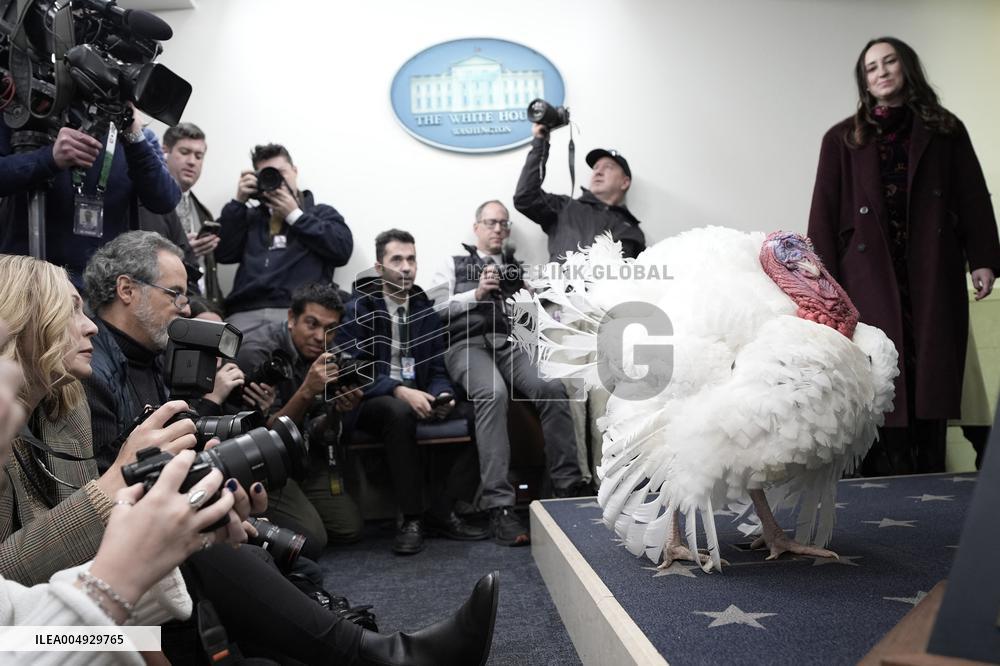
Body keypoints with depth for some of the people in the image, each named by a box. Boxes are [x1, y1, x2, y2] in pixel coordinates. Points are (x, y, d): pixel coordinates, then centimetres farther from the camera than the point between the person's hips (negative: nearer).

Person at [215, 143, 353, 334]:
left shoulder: (321, 213, 21)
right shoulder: (250, 217, 26)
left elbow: (342, 249, 2)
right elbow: (222, 253, 12)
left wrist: (294, 215, 7)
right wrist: (239, 202, 12)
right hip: (245, 313, 2)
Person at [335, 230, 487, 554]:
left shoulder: (425, 310, 11)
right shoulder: (359, 308, -4)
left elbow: (437, 369, 9)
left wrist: (442, 394, -14)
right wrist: (400, 391, -27)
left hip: (415, 397, 5)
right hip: (370, 402, -5)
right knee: (399, 412, -37)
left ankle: (443, 511, -12)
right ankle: (411, 519, -26)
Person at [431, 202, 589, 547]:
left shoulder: (518, 268, 28)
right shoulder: (454, 264, 22)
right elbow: (435, 309, 6)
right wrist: (476, 294, -4)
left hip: (510, 343, 3)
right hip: (468, 343, -3)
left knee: (553, 389, -30)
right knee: (493, 393, -37)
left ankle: (569, 488, -24)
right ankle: (499, 506, -38)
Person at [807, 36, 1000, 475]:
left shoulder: (945, 131, 14)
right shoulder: (842, 140, 9)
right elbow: (824, 214, 3)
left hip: (932, 279, 2)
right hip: (870, 280, -1)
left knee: (931, 379, 1)